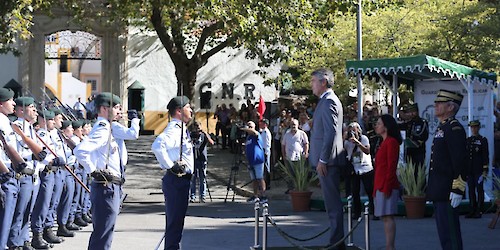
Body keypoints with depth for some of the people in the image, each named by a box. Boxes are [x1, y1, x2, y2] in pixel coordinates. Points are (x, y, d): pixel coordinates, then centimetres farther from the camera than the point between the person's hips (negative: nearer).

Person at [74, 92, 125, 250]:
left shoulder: (105, 128, 15)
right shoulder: (102, 130, -16)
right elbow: (80, 151, -30)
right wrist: (93, 170, -19)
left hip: (111, 187, 10)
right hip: (106, 187, -10)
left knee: (100, 234, 15)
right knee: (103, 236, -9)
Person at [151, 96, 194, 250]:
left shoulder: (180, 129, 15)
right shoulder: (174, 130, -17)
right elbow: (157, 146, -35)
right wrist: (170, 166, -25)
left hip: (182, 179, 10)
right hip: (176, 180, -10)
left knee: (177, 220, 16)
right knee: (174, 221, -7)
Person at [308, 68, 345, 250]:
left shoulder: (328, 102, -14)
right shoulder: (328, 100, 18)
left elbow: (331, 133, -21)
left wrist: (322, 160, -20)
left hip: (328, 161, -10)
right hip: (327, 160, 10)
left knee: (333, 202, -7)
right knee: (332, 202, 13)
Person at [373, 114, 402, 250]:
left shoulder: (391, 142, -9)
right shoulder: (384, 142, 20)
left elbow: (391, 166, -16)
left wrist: (387, 187, -20)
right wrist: (376, 188, 21)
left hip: (386, 186, -10)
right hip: (380, 185, 10)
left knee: (387, 216, -11)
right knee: (385, 217, 7)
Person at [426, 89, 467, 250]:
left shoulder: (454, 128, -14)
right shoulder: (442, 128, 18)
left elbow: (460, 161, -20)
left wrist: (457, 189, -23)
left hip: (447, 192, -10)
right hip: (439, 192, 10)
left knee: (449, 234, -7)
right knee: (444, 232, 14)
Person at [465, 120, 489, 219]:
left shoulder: (483, 140, 1)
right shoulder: (467, 140, 15)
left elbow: (486, 156, -3)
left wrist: (485, 170, -9)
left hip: (478, 170, -5)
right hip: (469, 170, 5)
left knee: (479, 189, -4)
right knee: (471, 190, 5)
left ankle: (479, 211, -1)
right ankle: (472, 210, 10)